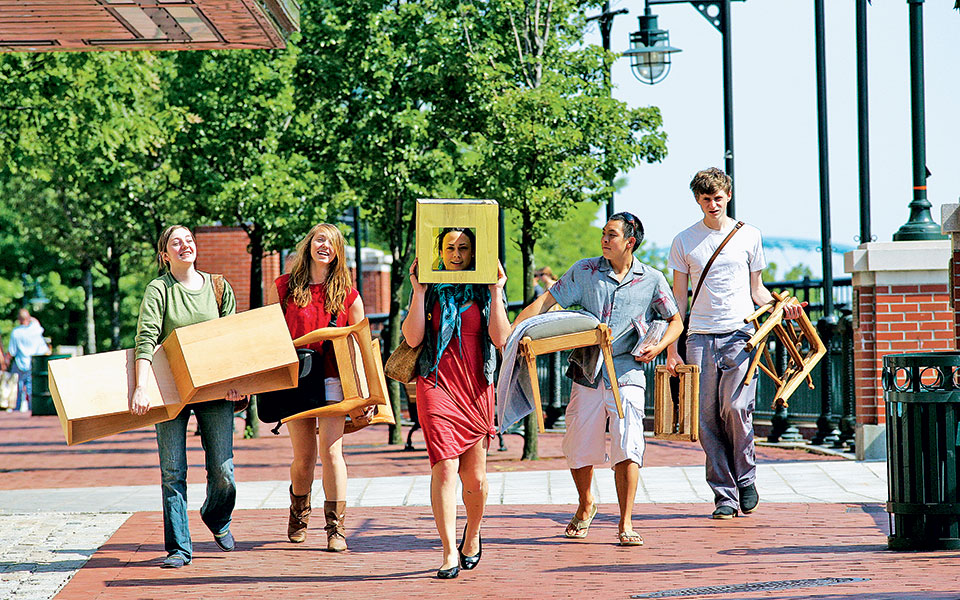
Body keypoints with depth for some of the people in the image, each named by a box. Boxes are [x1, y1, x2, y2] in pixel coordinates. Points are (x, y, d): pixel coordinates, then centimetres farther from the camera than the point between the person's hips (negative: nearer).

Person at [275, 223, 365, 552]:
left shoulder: (347, 293, 4)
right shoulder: (286, 286, 5)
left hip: (331, 377, -1)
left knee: (331, 451, -12)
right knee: (304, 457, 5)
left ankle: (336, 528, -7)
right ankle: (299, 515, 32)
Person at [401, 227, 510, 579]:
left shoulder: (485, 291, 8)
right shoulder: (429, 289, 8)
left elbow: (500, 339, -4)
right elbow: (413, 338, -3)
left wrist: (496, 292, -7)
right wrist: (418, 292, -7)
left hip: (476, 389, 1)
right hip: (437, 386, -1)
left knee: (474, 476, 6)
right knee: (445, 468, -13)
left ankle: (472, 536, 34)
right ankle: (450, 554, -14)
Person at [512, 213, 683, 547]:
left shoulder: (652, 281, 4)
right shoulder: (584, 272, 5)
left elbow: (675, 322, 14)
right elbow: (546, 302, 5)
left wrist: (659, 347, -5)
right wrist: (513, 330, -7)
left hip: (627, 373, -2)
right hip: (587, 372, 2)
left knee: (627, 447, -14)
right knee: (579, 447, 6)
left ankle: (625, 523, -6)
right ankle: (586, 505, 33)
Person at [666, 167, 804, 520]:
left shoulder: (749, 236, 9)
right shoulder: (684, 242, 9)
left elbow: (756, 290, 16)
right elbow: (678, 298, 11)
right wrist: (671, 348, 4)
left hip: (740, 334, -1)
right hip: (700, 337, 1)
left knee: (736, 406, -17)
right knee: (708, 418, -3)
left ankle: (746, 479, 4)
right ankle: (724, 495, 4)